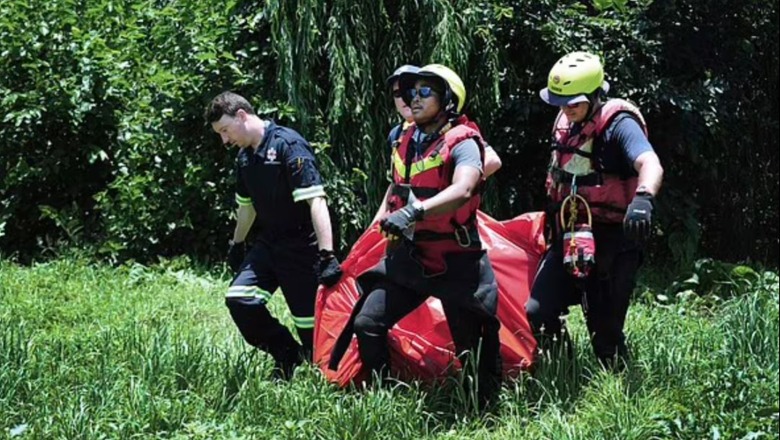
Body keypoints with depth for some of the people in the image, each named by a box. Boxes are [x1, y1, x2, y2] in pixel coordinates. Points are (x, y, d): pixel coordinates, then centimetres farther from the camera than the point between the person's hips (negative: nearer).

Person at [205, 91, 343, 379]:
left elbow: (315, 200, -24)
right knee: (238, 298, -7)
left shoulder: (288, 145, -17)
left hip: (302, 245, -7)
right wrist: (237, 245, 33)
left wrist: (327, 255, -30)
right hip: (269, 242, 8)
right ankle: (287, 354, 10)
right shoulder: (245, 156, 9)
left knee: (309, 319, -6)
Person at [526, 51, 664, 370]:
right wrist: (552, 219, 31)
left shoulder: (619, 123, -15)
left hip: (611, 240, -7)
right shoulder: (566, 122, 9)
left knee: (605, 332, -3)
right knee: (537, 314, -4)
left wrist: (643, 198, -55)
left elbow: (650, 165, -34)